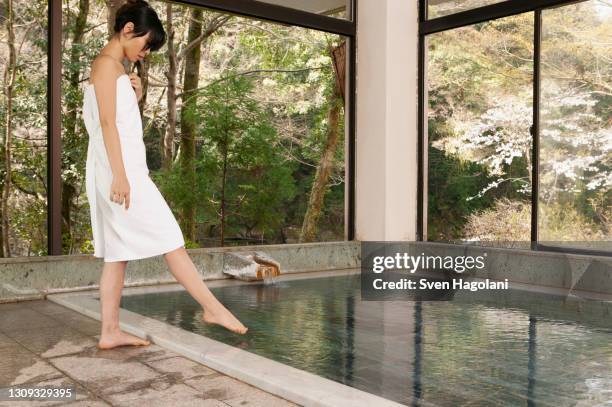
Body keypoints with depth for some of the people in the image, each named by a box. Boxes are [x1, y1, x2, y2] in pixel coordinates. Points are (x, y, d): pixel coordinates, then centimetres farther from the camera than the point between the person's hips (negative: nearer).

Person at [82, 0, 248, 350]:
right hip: (120, 169, -10)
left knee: (118, 252, 8)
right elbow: (107, 122, -16)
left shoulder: (115, 67, 21)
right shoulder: (108, 63, -7)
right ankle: (213, 308, 2)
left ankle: (110, 332, 11)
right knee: (170, 240, -6)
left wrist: (135, 96, 7)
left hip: (124, 169, 10)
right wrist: (120, 175, -21)